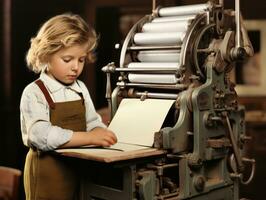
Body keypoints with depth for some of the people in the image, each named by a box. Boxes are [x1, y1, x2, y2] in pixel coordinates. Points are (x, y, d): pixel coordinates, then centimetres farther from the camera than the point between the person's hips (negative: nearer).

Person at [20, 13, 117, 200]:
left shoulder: (81, 89, 6)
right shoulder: (34, 93, -14)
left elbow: (93, 122, 11)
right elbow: (42, 136, -26)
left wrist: (100, 132, -14)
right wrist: (89, 137, -30)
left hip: (79, 167, 6)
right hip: (48, 173, -5)